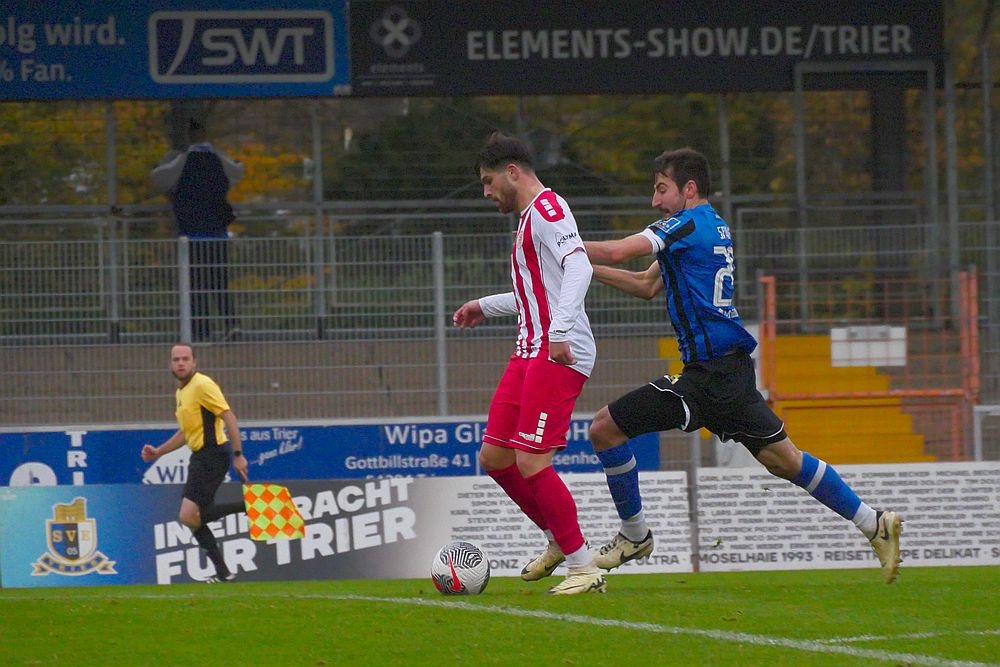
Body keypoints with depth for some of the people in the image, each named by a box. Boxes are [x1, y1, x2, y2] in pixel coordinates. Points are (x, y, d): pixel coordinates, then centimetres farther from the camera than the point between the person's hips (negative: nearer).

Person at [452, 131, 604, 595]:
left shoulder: (546, 208, -10)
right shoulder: (529, 216, 22)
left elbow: (578, 267, -24)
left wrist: (560, 329, -34)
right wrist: (486, 306, 42)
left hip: (560, 354, -10)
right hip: (530, 351, 10)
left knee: (531, 462, -14)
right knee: (494, 458, 10)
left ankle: (585, 569, -6)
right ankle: (559, 542, 24)